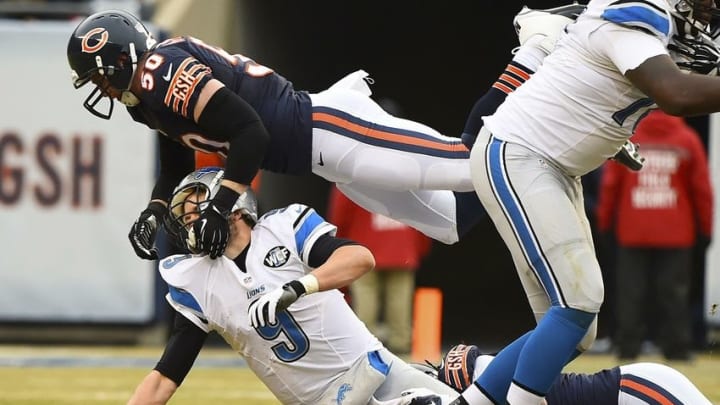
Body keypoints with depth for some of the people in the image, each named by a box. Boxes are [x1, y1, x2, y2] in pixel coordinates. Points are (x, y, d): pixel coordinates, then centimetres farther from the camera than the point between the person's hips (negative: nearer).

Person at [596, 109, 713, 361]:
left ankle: (627, 349, 3)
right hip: (676, 235, -1)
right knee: (673, 294, 2)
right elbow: (702, 187, 0)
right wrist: (706, 227, 8)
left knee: (631, 295, 5)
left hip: (631, 233, 1)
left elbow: (610, 184, 0)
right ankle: (676, 350, -1)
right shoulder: (688, 141, -1)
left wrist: (604, 223, 8)